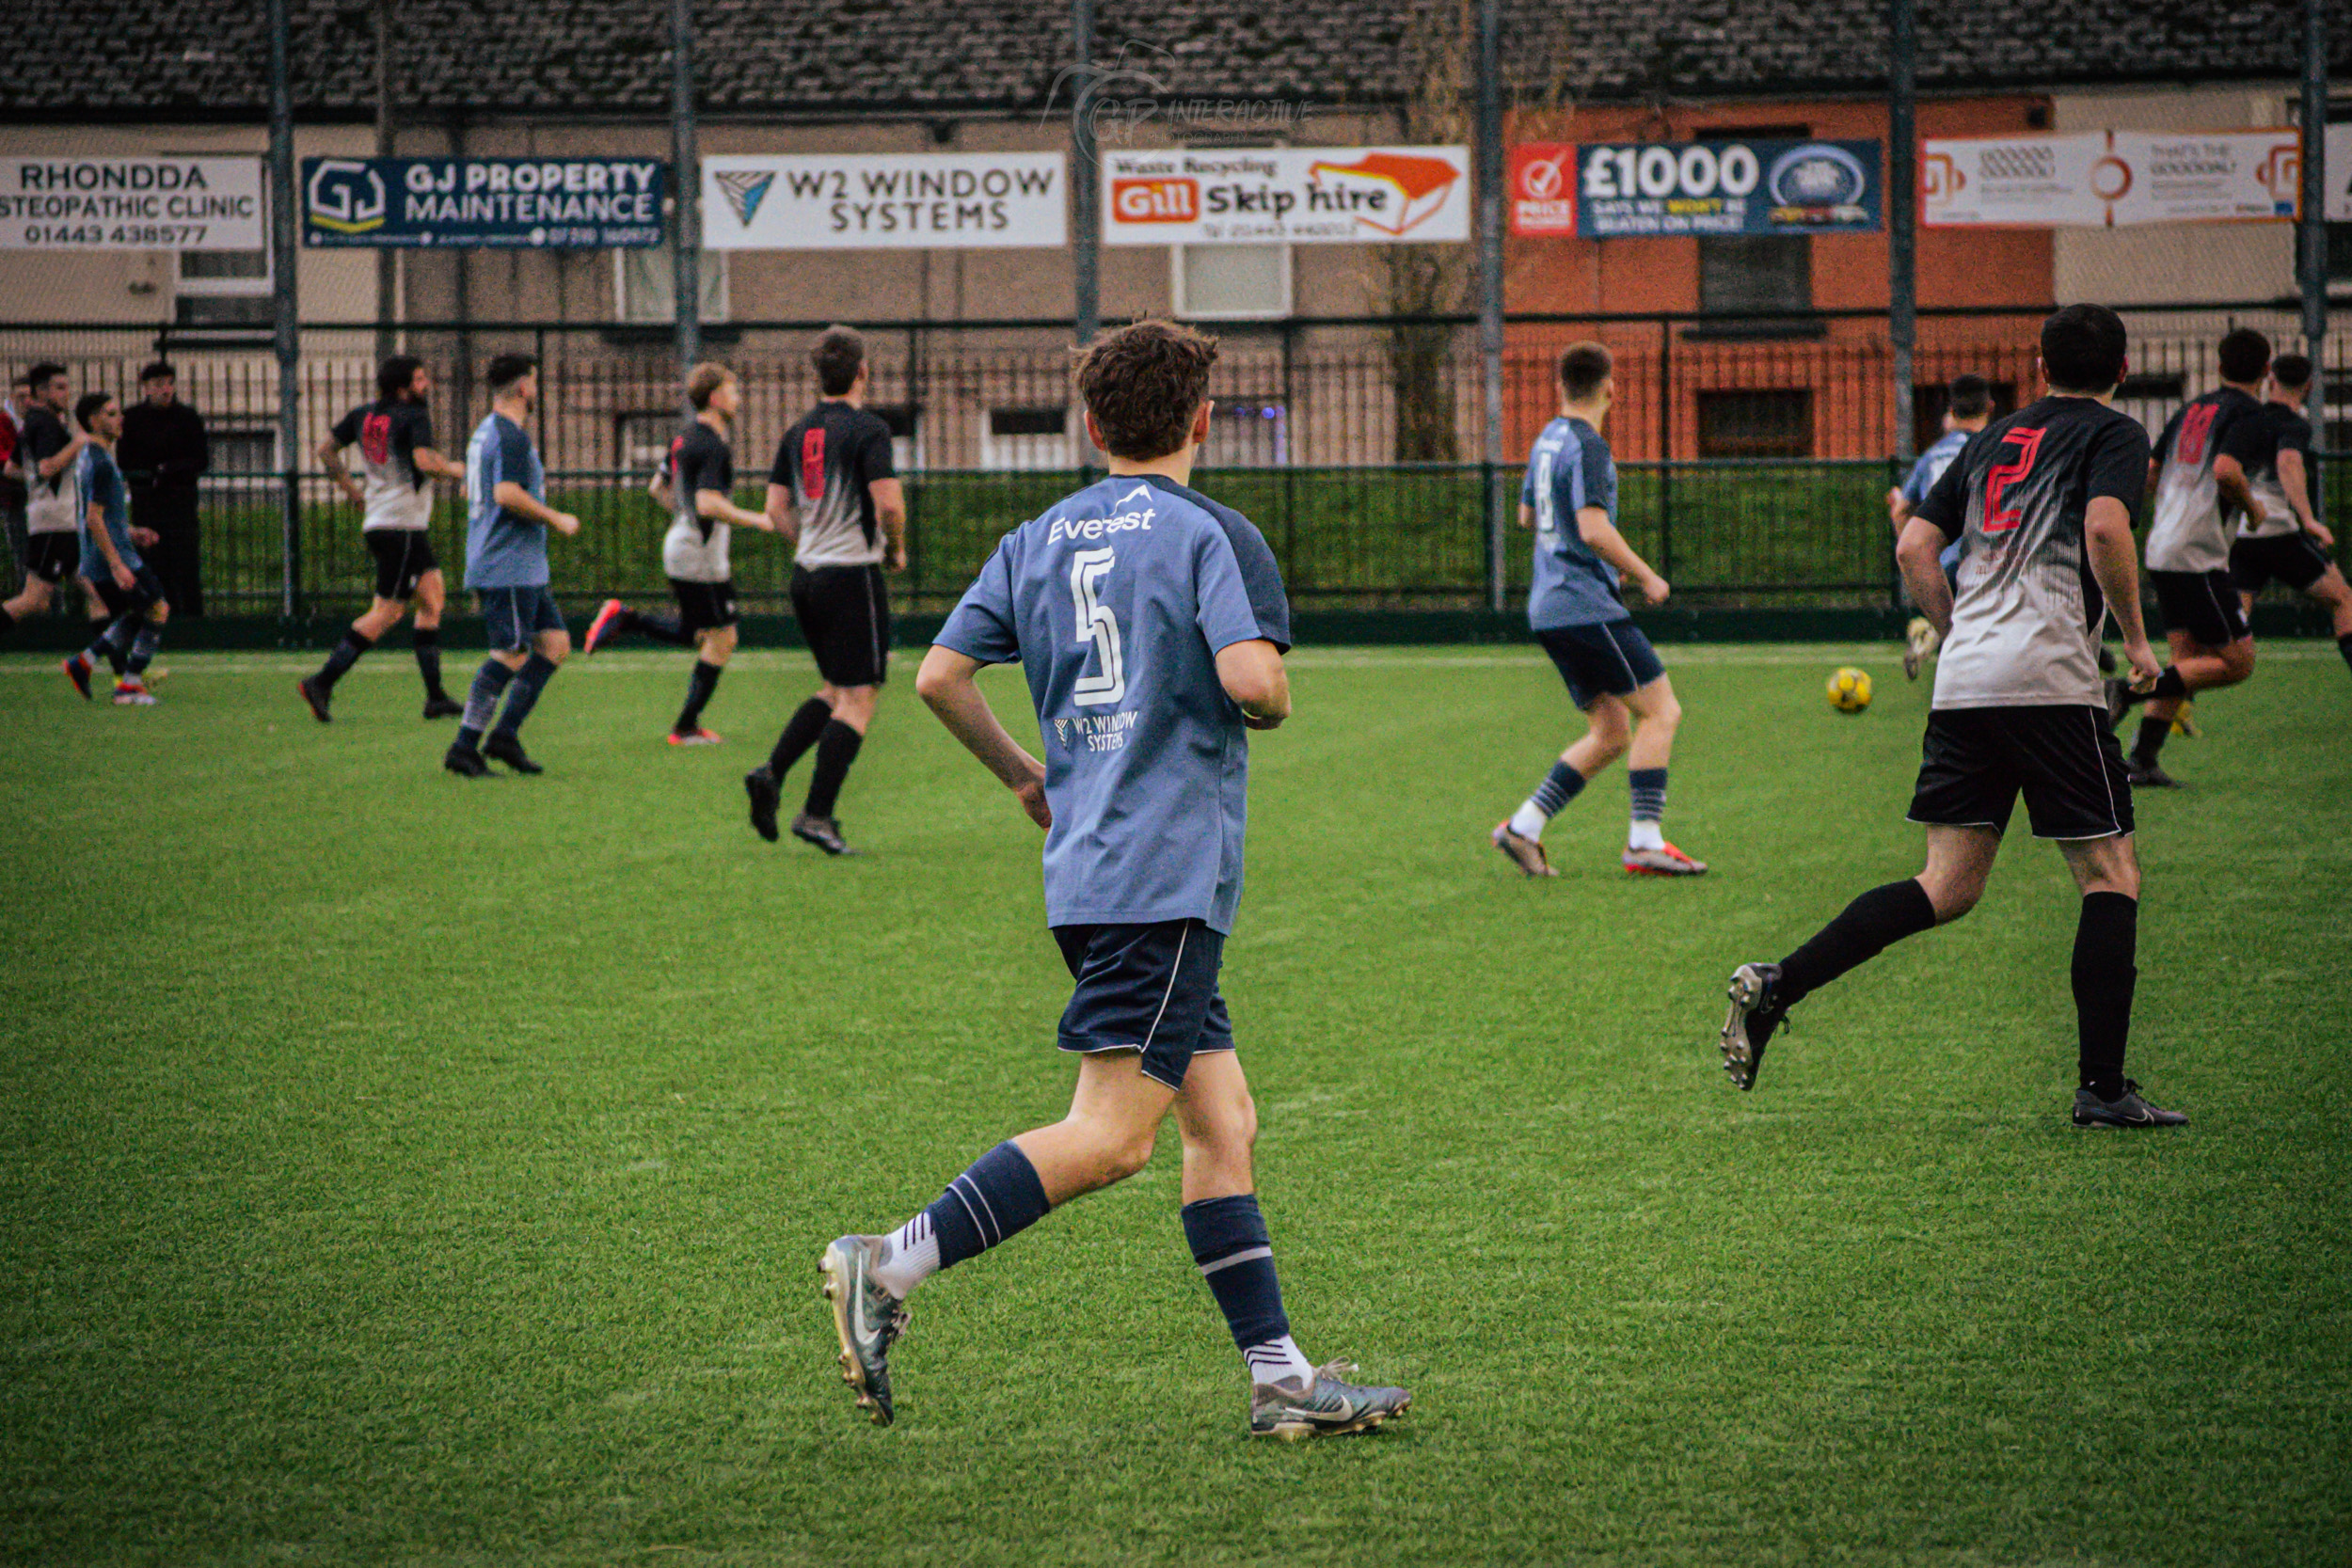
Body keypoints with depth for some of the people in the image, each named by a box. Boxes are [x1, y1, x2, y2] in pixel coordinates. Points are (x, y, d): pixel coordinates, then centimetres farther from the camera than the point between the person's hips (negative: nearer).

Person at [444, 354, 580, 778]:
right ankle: (465, 747, -10)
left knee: (555, 643, 10)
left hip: (524, 569, 11)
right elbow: (507, 493, -25)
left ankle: (505, 734, 8)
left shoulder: (484, 433, 18)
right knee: (510, 655, -10)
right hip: (510, 569, -11)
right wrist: (556, 519, -15)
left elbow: (470, 492, 27)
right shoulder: (510, 436, -14)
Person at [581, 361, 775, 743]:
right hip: (701, 556, -10)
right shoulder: (712, 446, -19)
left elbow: (658, 489, 22)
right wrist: (755, 520, -21)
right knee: (721, 639, -1)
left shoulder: (686, 440, 12)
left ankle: (622, 618, 11)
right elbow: (708, 504, -29)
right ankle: (686, 727, 3)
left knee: (697, 636, 21)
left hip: (681, 545, 10)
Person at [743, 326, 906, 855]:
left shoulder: (798, 433, 9)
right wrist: (897, 549, -2)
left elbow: (776, 508, 10)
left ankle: (771, 773, 3)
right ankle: (816, 815, -8)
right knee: (857, 700, -2)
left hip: (807, 574, 7)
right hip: (853, 574, -7)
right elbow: (889, 502, -20)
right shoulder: (867, 429, -12)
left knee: (833, 691, 19)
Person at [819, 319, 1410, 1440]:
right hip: (1171, 871, -8)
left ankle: (1280, 1376, 8)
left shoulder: (1037, 541, 12)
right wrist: (1273, 706, 4)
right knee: (1111, 1136, -10)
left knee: (1223, 1120, 9)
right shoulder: (1213, 534, -6)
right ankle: (895, 1265, -18)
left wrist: (1024, 777, 22)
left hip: (1086, 871, 8)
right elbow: (1254, 678, -20)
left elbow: (939, 676, 8)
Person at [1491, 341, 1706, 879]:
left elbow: (1527, 516, 29)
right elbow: (1593, 529, -23)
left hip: (1549, 608, 9)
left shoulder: (1547, 440, 15)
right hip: (1587, 607, -9)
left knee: (1611, 733, 11)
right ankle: (1645, 842, -12)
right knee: (1660, 710, -6)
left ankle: (1523, 825, 5)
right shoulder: (1588, 447, -13)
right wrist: (1646, 576, -13)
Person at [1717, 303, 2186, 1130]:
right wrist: (2136, 637, -4)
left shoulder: (1995, 436, 22)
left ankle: (1776, 984, -8)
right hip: (2050, 680, -6)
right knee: (2111, 875, 4)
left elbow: (1913, 549, 18)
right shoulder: (2114, 434, 4)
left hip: (1962, 684, 6)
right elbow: (2104, 528, -15)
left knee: (1947, 887, 7)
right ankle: (2102, 1087, 0)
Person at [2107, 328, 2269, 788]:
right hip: (2199, 555, -9)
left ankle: (2143, 760, 4)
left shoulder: (2191, 409, 16)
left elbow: (2150, 473, 18)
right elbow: (2227, 471, -23)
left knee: (2186, 659, 12)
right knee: (2237, 662, -3)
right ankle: (2131, 692, -15)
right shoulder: (2247, 412, -8)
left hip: (2161, 550, 9)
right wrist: (2252, 507, -5)